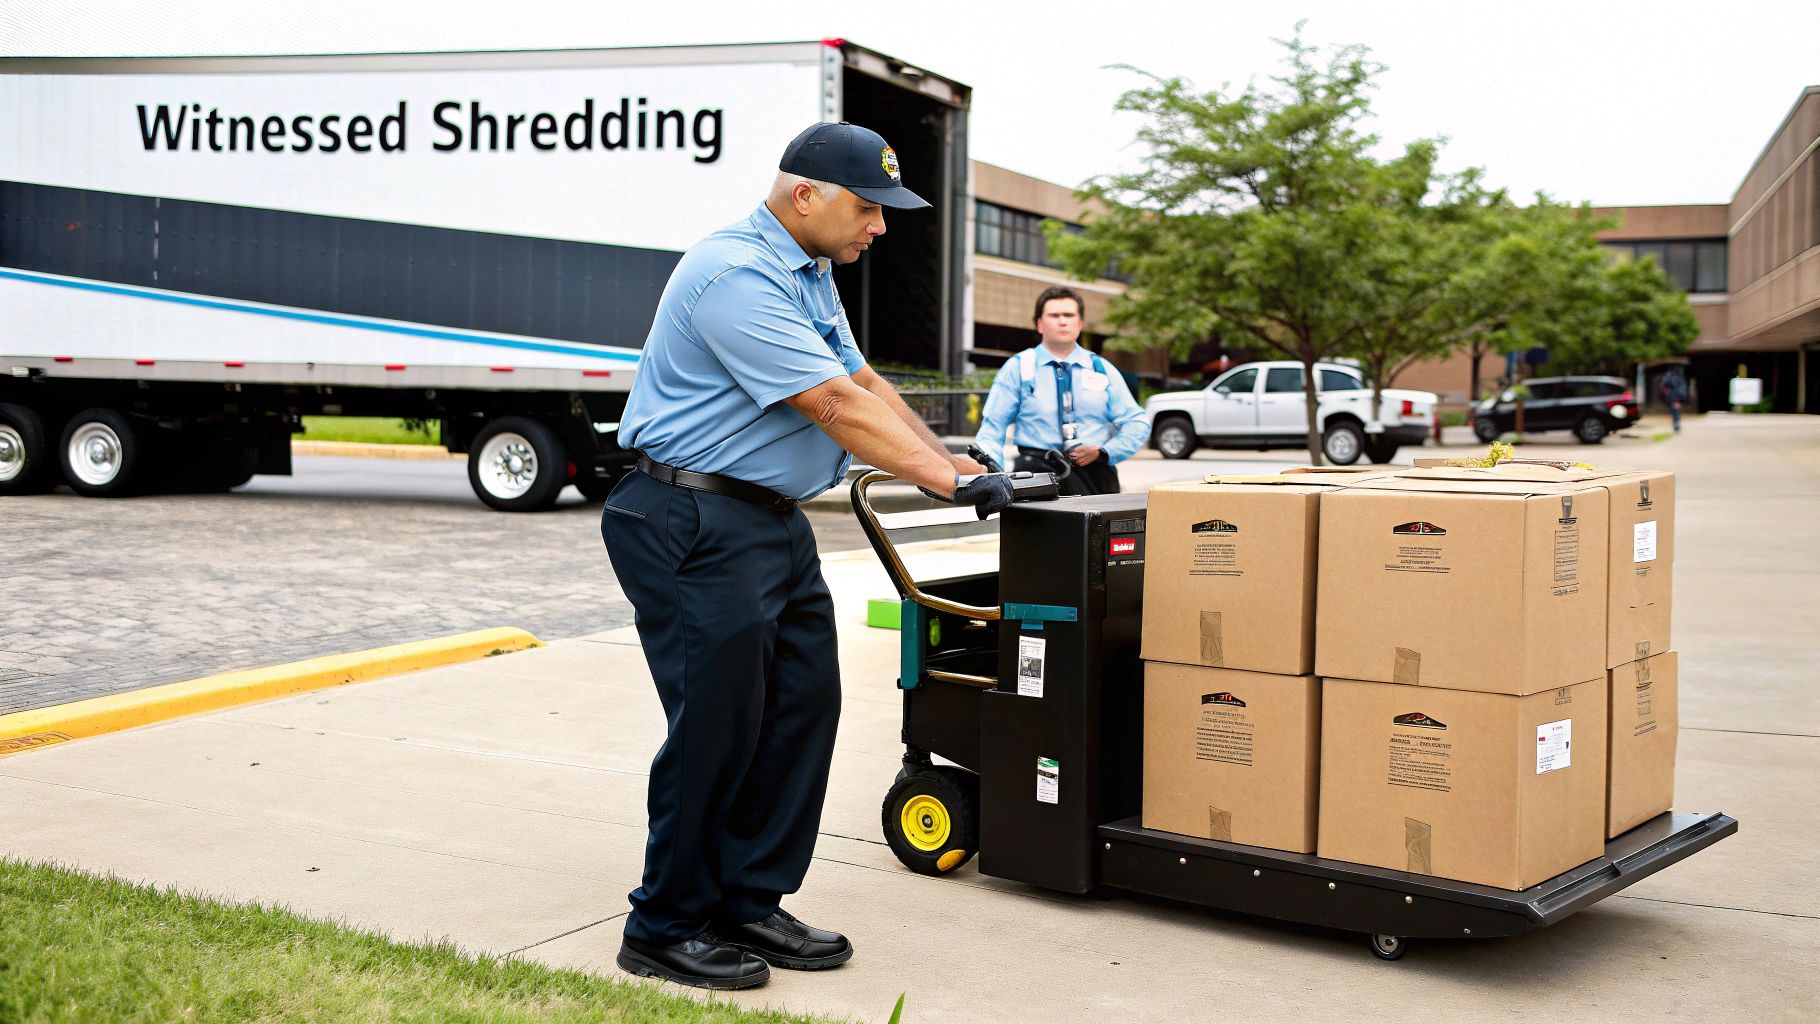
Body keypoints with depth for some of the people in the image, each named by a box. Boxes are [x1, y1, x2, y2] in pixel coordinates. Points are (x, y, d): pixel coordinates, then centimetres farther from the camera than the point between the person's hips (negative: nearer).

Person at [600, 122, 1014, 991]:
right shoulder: (738, 276, -19)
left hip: (772, 522, 10)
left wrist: (957, 465, 10)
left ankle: (749, 904, 19)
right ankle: (666, 930, 8)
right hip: (695, 526, -10)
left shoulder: (809, 275, 16)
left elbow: (864, 383, 20)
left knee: (802, 705, 8)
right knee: (716, 723, -6)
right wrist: (953, 483, -17)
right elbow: (834, 408, -21)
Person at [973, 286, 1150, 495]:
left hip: (1095, 471, 3)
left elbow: (1137, 423, 11)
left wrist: (1103, 452, -7)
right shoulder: (1018, 368, 9)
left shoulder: (1102, 370, 15)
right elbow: (992, 427, 4)